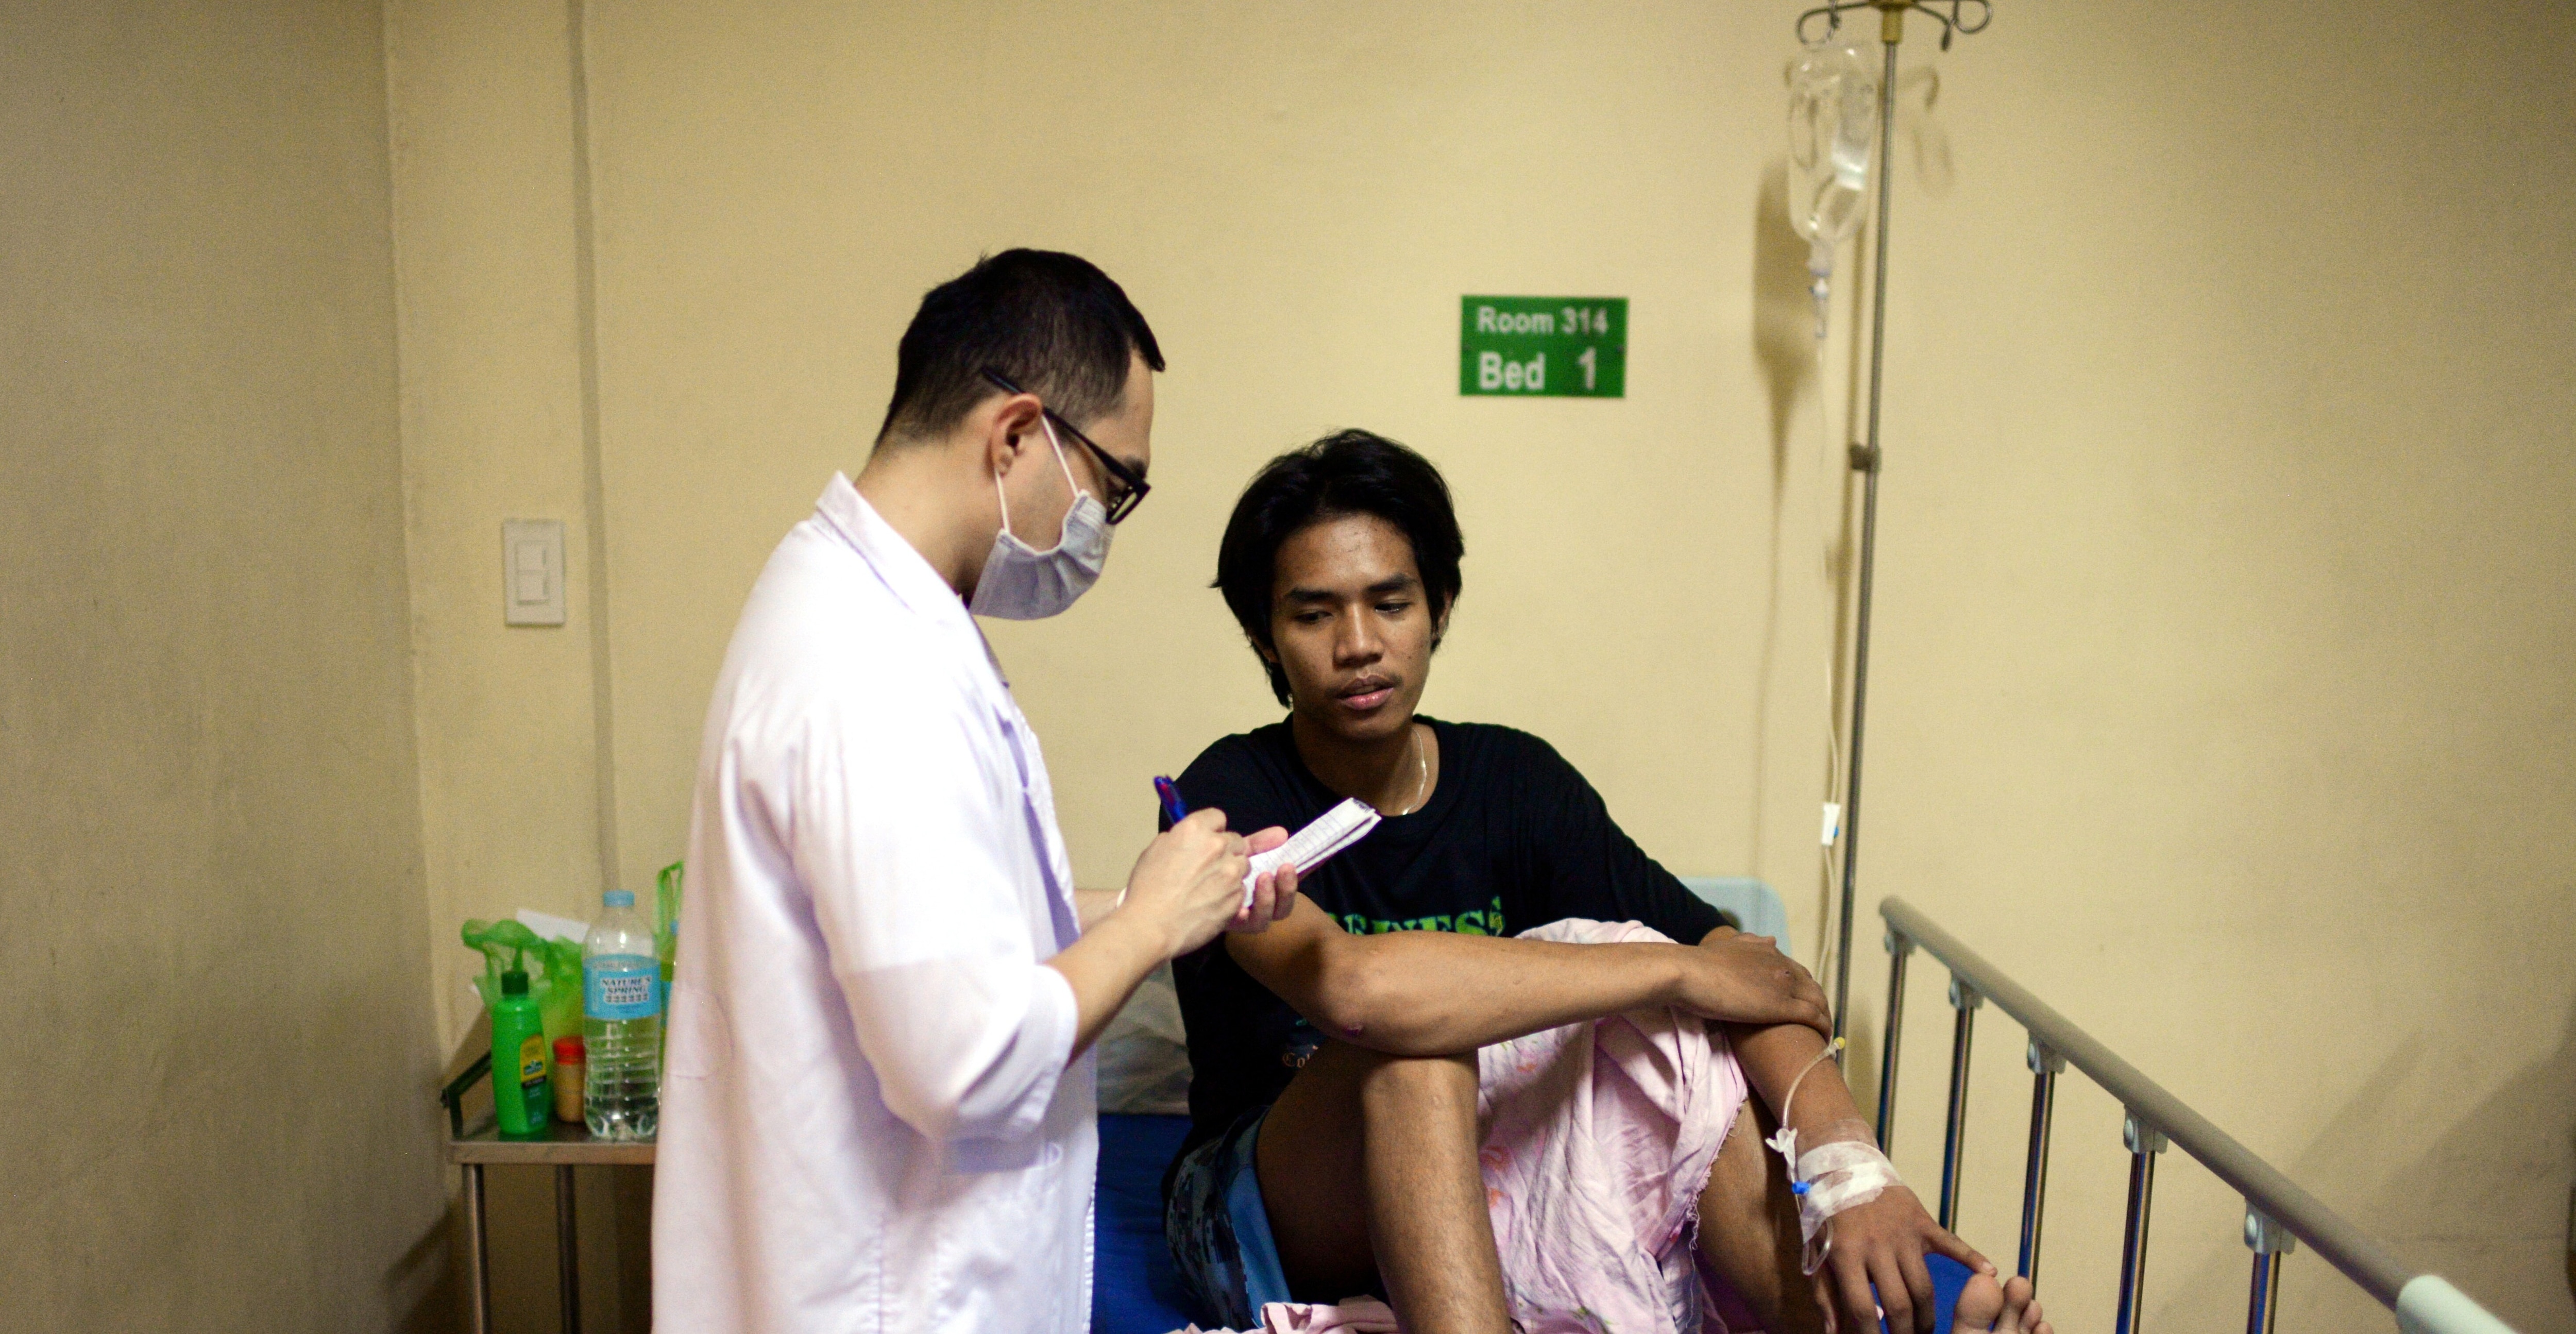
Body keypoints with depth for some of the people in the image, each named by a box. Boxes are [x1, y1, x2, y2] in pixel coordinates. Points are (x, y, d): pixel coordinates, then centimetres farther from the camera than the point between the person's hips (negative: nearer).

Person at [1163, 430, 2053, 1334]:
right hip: (1265, 1222, -4)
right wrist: (1677, 972, -30)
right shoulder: (1234, 796, -17)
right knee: (1411, 1045, -34)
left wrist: (1850, 1162, -33)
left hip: (1478, 1203, 4)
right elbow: (1349, 986, -38)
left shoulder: (1513, 780, -4)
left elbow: (1737, 966, -14)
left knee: (1673, 1029, -20)